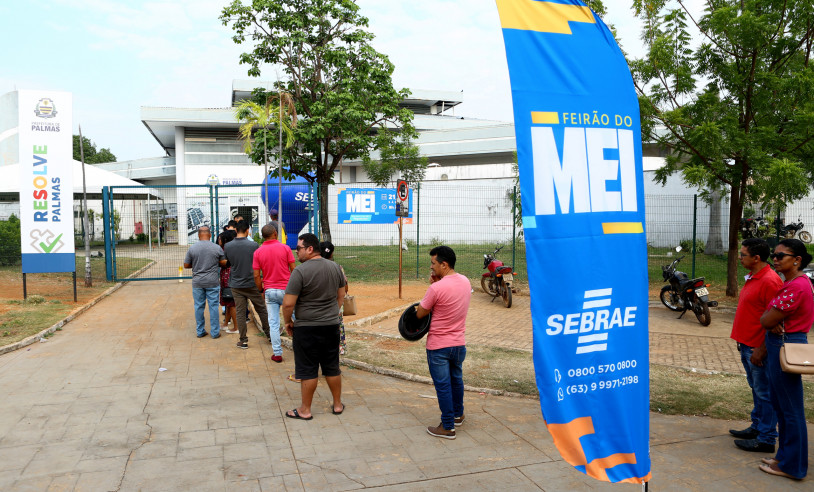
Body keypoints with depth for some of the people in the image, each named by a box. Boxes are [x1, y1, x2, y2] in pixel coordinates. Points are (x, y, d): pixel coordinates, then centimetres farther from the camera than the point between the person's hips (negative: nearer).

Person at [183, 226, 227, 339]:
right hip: (212, 282, -1)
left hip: (197, 282, 1)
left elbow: (186, 265, 2)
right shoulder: (217, 248, -5)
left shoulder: (192, 248, -3)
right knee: (213, 306, 4)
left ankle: (200, 331, 17)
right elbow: (223, 263, 4)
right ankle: (215, 332, 9)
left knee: (199, 306, 10)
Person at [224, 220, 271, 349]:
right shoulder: (253, 245, -11)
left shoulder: (228, 246, -5)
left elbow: (227, 262, 9)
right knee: (261, 309, 12)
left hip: (236, 284, 2)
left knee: (240, 312, 7)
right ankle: (268, 333, 24)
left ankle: (243, 340, 11)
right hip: (252, 283, -2)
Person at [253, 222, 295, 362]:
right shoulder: (285, 248, -6)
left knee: (273, 323, 6)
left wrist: (262, 290, 12)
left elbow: (256, 275, -1)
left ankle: (277, 353, 9)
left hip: (270, 290, 1)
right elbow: (293, 269, -4)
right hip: (286, 289, -1)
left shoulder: (258, 252, -1)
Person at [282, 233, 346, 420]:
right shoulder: (335, 267, 3)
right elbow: (341, 295, 14)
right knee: (332, 367, 16)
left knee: (307, 370, 5)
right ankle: (338, 404, 27)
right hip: (332, 326, 6)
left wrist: (288, 322, -2)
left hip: (306, 328, -6)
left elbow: (288, 303, -18)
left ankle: (305, 410, 16)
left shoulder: (300, 271, -17)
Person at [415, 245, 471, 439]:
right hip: (459, 343, 7)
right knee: (456, 380, 24)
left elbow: (420, 314, -11)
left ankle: (447, 427, 13)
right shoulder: (465, 282, -1)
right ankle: (458, 414, 42)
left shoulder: (437, 288, -24)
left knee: (443, 385, 4)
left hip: (438, 346, -7)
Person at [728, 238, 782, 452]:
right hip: (747, 344, 10)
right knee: (756, 389, 19)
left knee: (764, 393, 0)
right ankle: (757, 427, 32)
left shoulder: (770, 281, -20)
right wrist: (742, 341, 20)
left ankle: (766, 439, 9)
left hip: (758, 347, -10)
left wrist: (762, 350, -21)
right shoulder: (753, 278, 11)